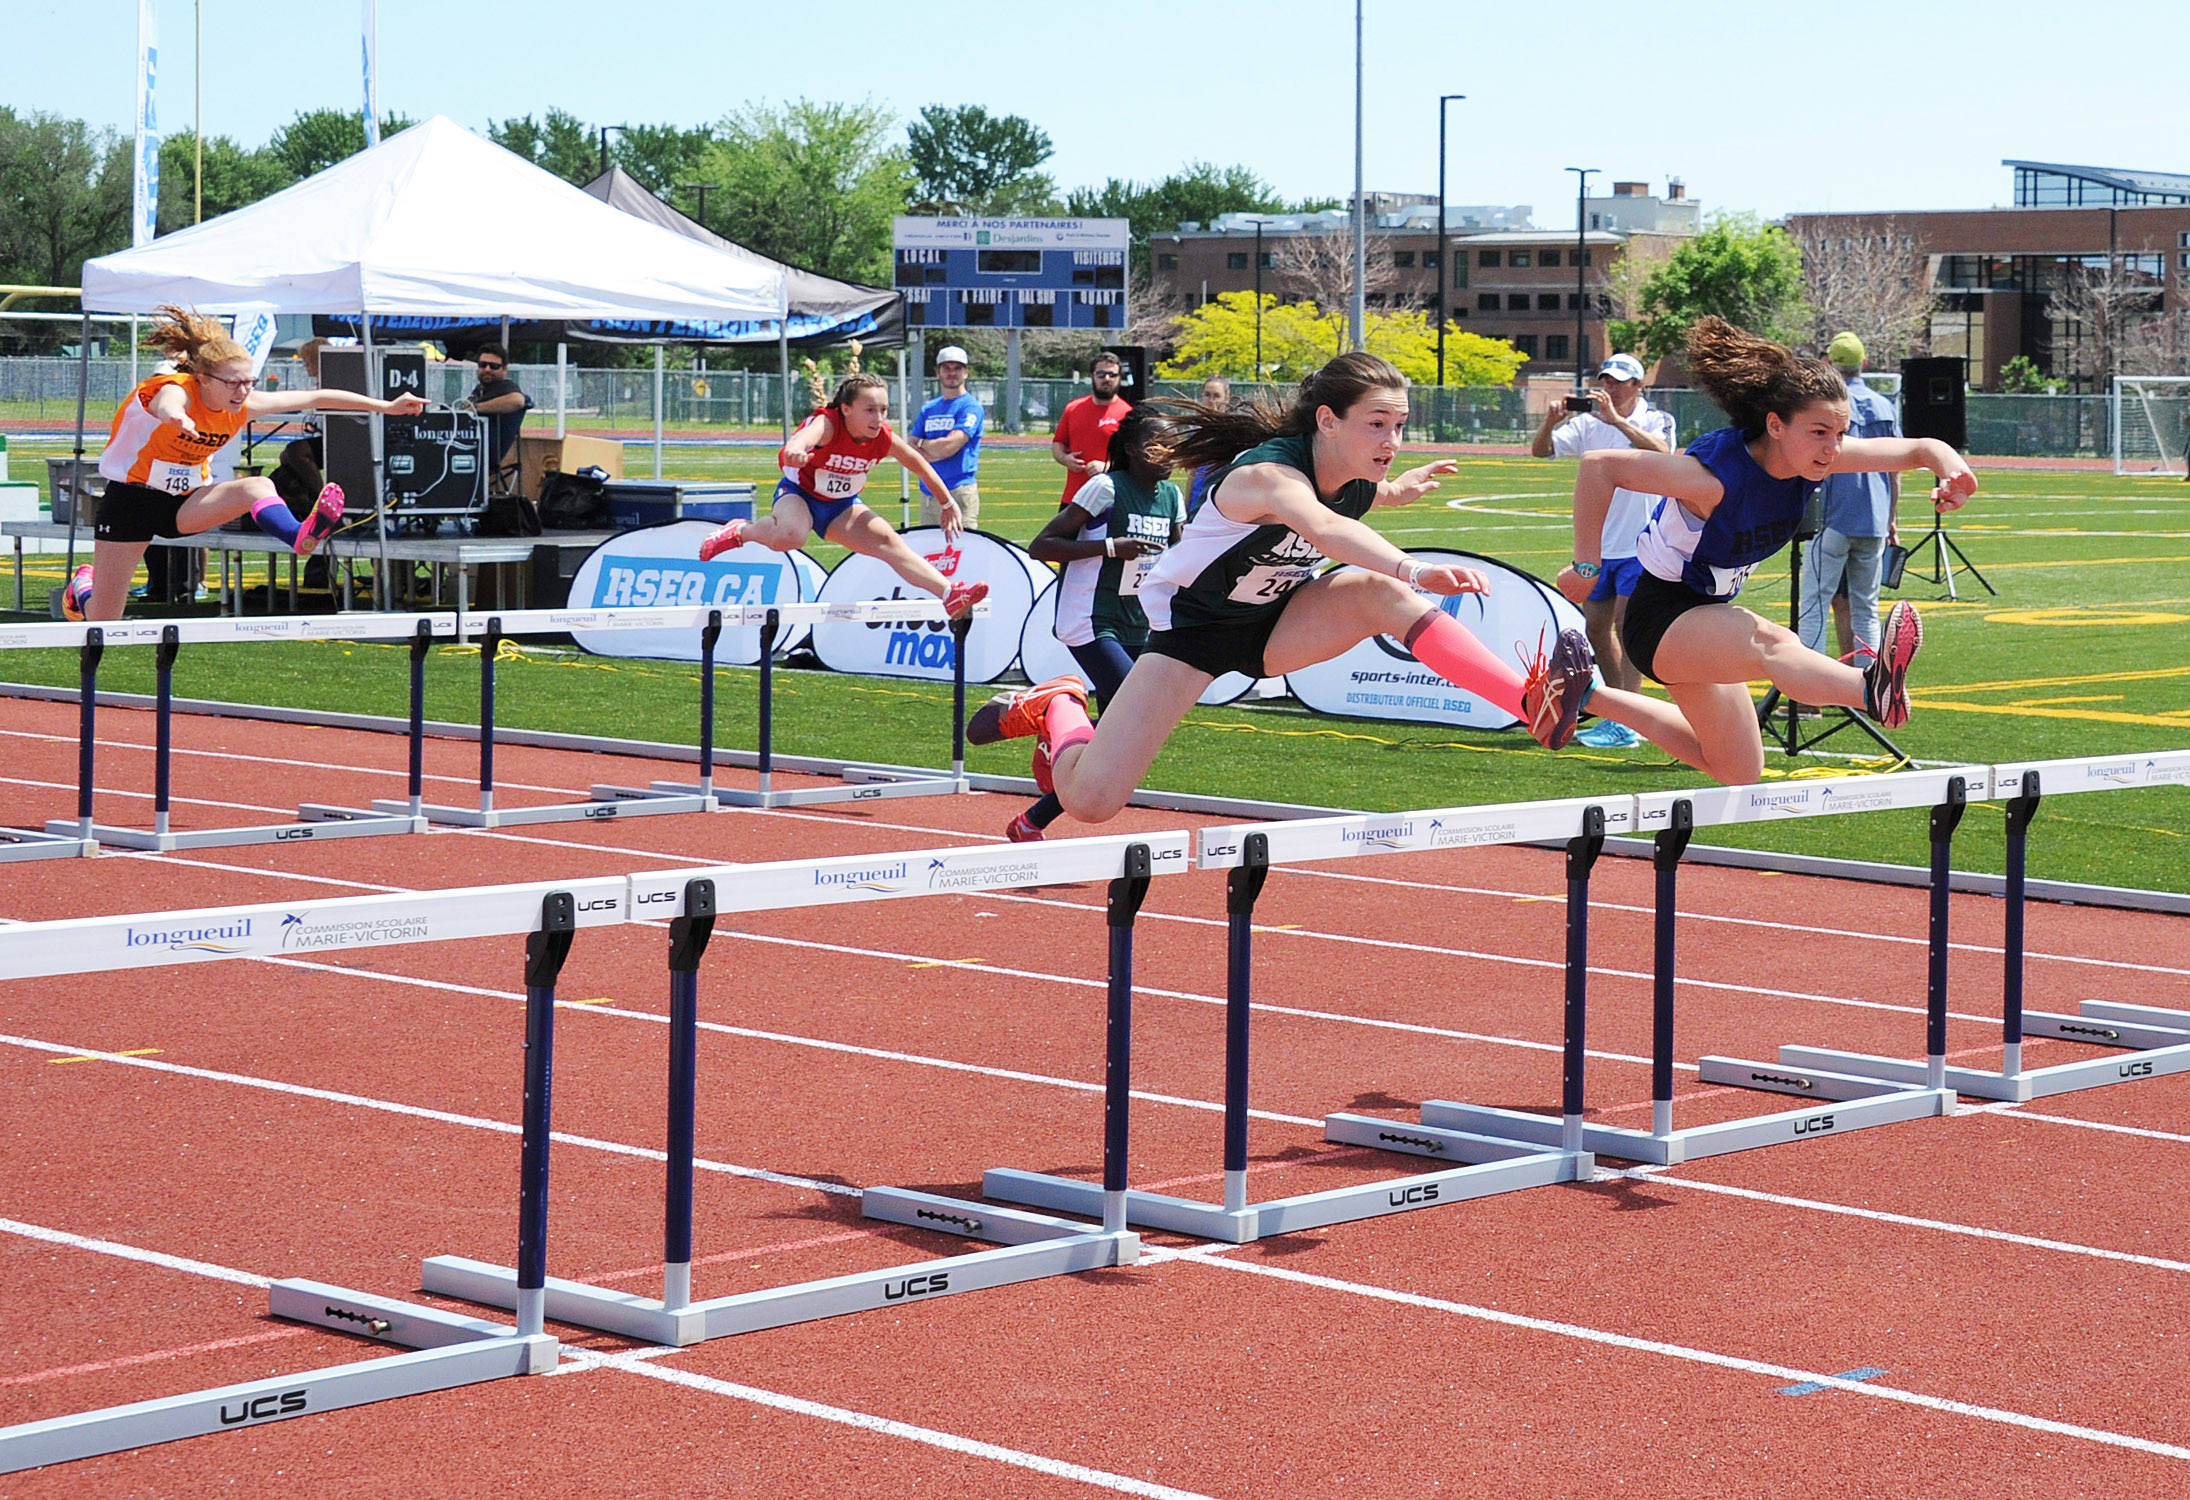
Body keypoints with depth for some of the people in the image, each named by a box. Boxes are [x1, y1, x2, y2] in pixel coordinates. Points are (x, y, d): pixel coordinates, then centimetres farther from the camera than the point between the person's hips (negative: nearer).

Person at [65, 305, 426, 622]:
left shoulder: (243, 405, -8)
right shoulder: (176, 389, -25)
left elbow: (317, 398, -2)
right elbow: (167, 404, -52)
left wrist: (386, 406, -3)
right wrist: (175, 415, -77)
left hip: (185, 500, 5)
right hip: (132, 498, -5)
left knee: (258, 487, -27)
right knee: (103, 623, -2)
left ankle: (301, 537, -56)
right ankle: (83, 586, 34)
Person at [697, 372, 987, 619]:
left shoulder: (884, 439, -15)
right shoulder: (827, 424, -30)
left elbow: (922, 466, 3)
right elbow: (809, 434, -57)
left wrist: (948, 503, 12)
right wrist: (796, 449, -82)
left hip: (841, 506, 5)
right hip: (799, 493, -5)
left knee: (889, 542, -14)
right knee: (790, 536, -37)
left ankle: (949, 594, -19)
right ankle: (741, 531, -6)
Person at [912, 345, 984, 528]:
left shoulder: (971, 407, -2)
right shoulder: (928, 409, 18)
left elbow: (950, 445, -14)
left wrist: (922, 443, 4)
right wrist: (935, 452, -9)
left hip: (959, 491, -7)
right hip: (928, 492, 7)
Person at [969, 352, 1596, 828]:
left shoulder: (1357, 479, -10)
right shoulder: (1268, 473, -34)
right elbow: (1324, 528, -60)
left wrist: (1402, 487, 6)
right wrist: (1412, 569, -74)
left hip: (1276, 625, 5)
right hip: (1192, 623, -5)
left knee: (1376, 592, -27)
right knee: (1090, 800, -12)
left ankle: (1534, 704, -35)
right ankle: (1055, 709, 23)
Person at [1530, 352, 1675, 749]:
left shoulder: (1657, 421, -7)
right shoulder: (1587, 423, 5)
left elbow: (1661, 452, -28)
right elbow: (1541, 450, -3)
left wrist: (1616, 419, -36)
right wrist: (1549, 424, -24)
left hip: (1641, 545, -6)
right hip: (1599, 544, 6)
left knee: (1626, 624, -12)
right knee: (1596, 627, 10)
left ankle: (1624, 726, -12)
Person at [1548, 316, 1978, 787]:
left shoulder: (1816, 454, -12)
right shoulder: (1714, 474, -32)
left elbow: (1919, 449, -8)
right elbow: (1598, 465, -27)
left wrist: (1951, 469, -32)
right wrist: (1586, 566, -21)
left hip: (1707, 615, 9)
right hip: (1658, 620, -9)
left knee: (1737, 773, 22)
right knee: (1768, 642, -41)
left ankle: (1592, 696, 30)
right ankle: (1872, 690, -72)